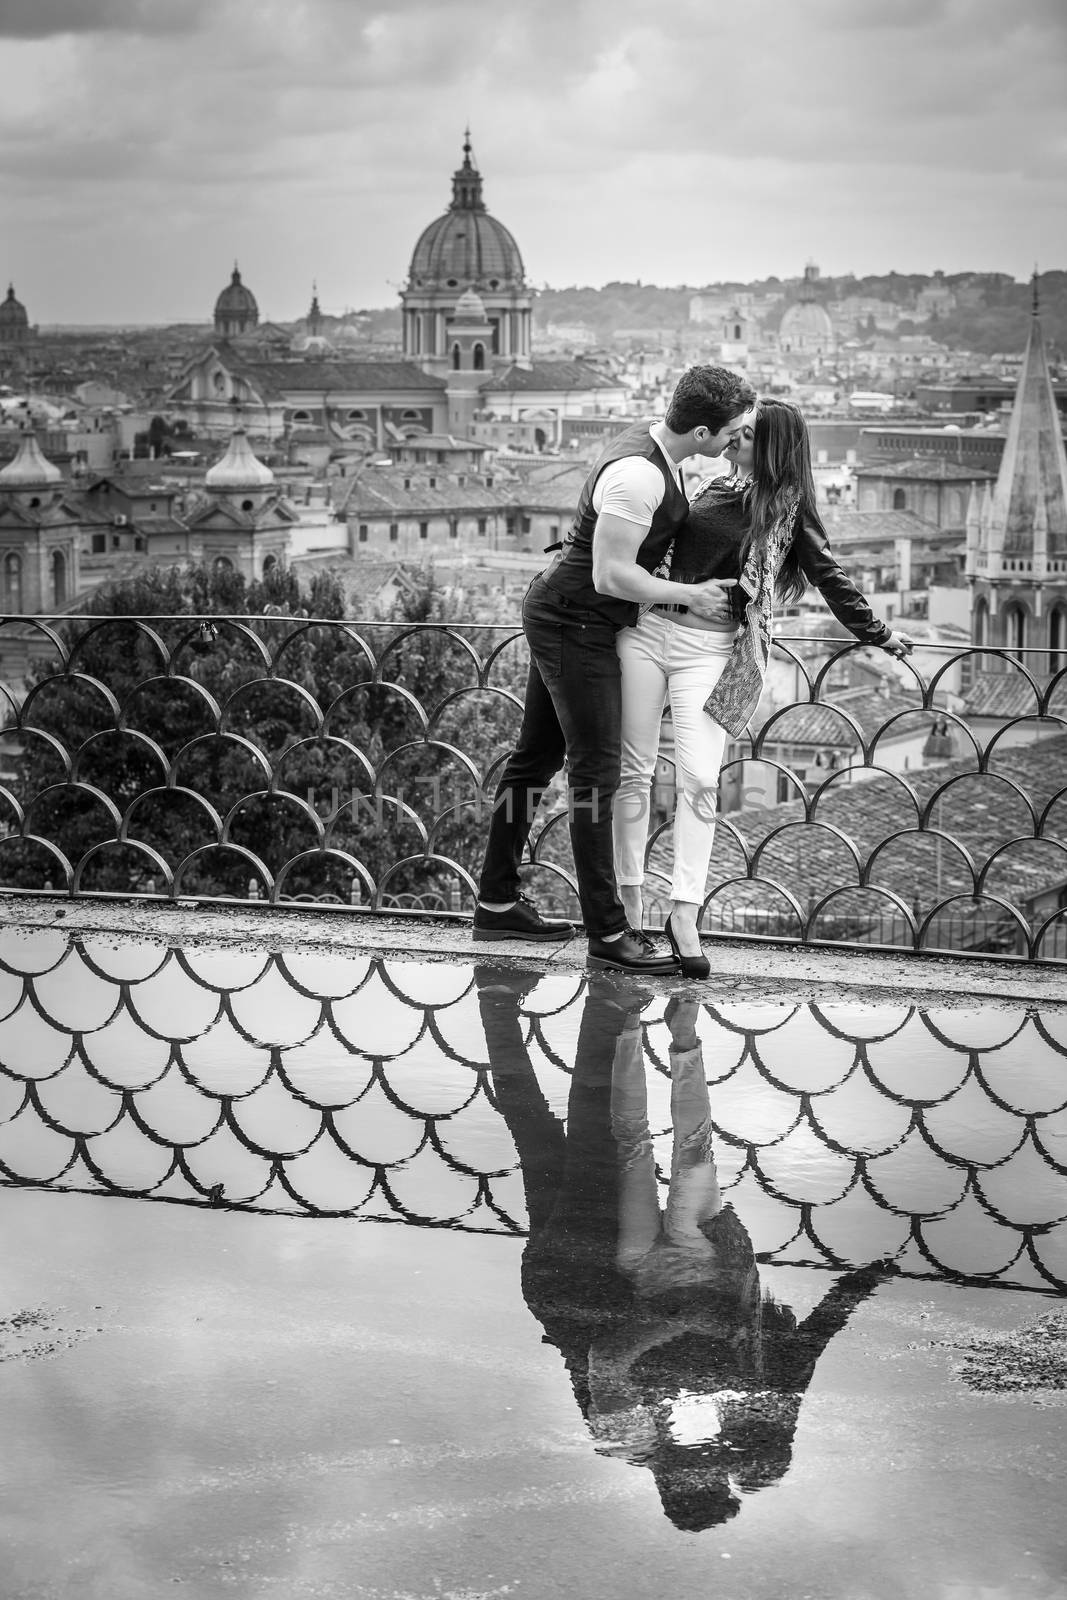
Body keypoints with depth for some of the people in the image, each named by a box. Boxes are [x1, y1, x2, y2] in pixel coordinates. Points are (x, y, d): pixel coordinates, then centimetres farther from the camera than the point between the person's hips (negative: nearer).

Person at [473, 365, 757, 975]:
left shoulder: (653, 443, 5)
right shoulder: (637, 475, -27)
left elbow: (666, 517, 25)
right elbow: (611, 576, -26)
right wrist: (689, 595, -16)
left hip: (560, 619, 11)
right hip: (577, 627, -11)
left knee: (538, 757, 15)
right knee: (597, 772, -7)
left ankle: (498, 902, 25)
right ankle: (608, 932, -2)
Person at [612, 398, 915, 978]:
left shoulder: (787, 511, 1)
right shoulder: (712, 484, 12)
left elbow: (828, 576, 5)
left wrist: (877, 635, 6)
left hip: (709, 647, -3)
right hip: (646, 628, 3)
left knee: (698, 779, -11)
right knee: (633, 769, 3)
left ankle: (684, 915, -8)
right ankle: (629, 898, 12)